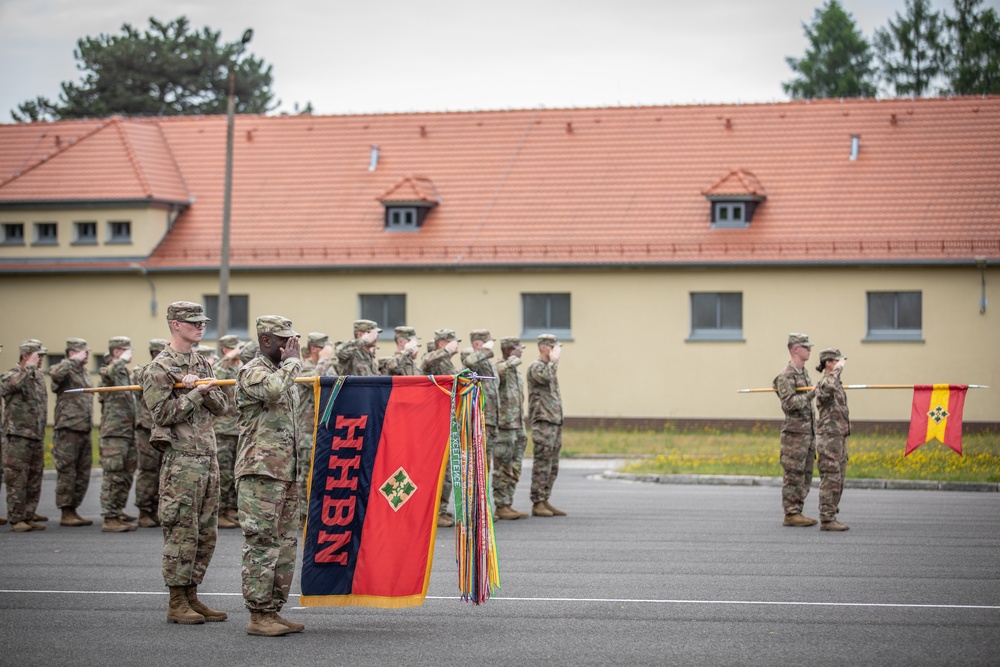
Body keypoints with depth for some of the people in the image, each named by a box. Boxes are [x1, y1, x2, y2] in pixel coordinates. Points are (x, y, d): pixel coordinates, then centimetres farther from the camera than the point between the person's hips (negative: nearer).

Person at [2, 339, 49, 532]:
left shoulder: (39, 377, 14)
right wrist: (29, 367, -25)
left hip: (37, 438, 7)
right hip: (17, 438, -7)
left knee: (34, 481, 8)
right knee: (17, 480, -5)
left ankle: (29, 516, 15)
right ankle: (16, 520, -1)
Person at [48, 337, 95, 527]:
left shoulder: (85, 373, 19)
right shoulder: (65, 371, -7)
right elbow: (55, 373, -32)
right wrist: (75, 360, -21)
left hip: (85, 431, 8)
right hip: (68, 429, -8)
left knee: (83, 474, 10)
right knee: (67, 473, -5)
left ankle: (73, 509, 17)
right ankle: (66, 513, -1)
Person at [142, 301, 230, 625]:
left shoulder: (202, 364, 16)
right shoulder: (160, 368, -7)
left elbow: (222, 406, 9)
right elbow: (163, 414, -14)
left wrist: (202, 388, -9)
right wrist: (196, 392, -15)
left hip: (208, 458, 8)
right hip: (181, 460, -8)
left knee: (206, 535, 9)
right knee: (182, 534, -6)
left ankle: (191, 596, 17)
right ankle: (177, 603, 0)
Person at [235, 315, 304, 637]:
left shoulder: (283, 372, 20)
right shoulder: (252, 372, -9)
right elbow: (272, 390, -32)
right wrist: (292, 361, -17)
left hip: (286, 472, 9)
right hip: (260, 472, -9)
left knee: (285, 544, 10)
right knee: (262, 544, -8)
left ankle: (274, 610, 16)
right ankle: (258, 615, -5)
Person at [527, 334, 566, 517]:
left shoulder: (549, 367, 22)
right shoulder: (535, 367, -7)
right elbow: (546, 377, -29)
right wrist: (554, 359, -15)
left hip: (555, 421, 9)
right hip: (543, 421, -9)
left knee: (552, 466, 9)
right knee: (542, 464, -10)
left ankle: (545, 501, 13)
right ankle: (537, 504, -8)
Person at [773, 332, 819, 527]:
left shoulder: (804, 372, 16)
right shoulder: (786, 375, -12)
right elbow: (789, 403, -20)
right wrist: (810, 395, -21)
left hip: (808, 432, 9)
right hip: (795, 433, -9)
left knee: (805, 475, 10)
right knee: (793, 475, -6)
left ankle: (797, 512, 15)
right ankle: (791, 514, -4)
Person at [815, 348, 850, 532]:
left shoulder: (837, 384, 18)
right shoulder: (823, 384, -13)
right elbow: (828, 387, -41)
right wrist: (838, 368, -28)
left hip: (839, 439, 10)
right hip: (828, 439, -10)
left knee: (838, 481, 11)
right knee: (830, 480, -9)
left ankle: (831, 517, 16)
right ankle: (826, 520, -8)